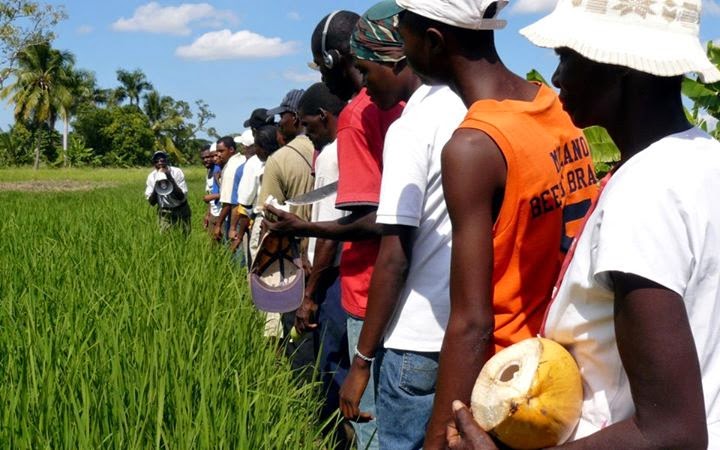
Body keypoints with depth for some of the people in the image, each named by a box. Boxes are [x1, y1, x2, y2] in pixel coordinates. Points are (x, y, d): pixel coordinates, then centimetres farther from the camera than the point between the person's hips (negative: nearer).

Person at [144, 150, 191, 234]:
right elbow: (151, 202, -12)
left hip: (181, 210, -1)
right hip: (164, 212, 1)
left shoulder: (177, 172, -18)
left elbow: (182, 197, -22)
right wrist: (156, 186, -26)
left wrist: (171, 179, -32)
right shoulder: (151, 177, -10)